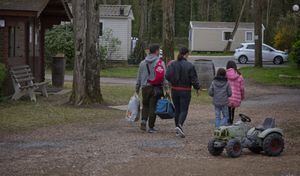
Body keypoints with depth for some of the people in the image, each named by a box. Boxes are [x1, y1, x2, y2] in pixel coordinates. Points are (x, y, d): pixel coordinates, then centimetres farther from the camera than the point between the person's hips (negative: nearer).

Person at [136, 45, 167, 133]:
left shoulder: (143, 63, 7)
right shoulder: (160, 63, -4)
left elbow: (139, 77, 12)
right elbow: (164, 77, -8)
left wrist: (137, 88, 19)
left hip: (145, 88, 3)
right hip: (156, 88, -3)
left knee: (145, 105, 18)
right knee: (153, 107, 2)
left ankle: (144, 120, -3)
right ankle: (151, 127, 6)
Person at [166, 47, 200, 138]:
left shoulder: (172, 64, -1)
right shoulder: (189, 66, -10)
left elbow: (167, 76, -9)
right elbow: (194, 79, -9)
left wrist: (173, 82, 9)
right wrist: (197, 88, 5)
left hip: (174, 90, 4)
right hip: (185, 91, -4)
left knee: (177, 109, 14)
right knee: (184, 110, -1)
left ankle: (178, 130, 18)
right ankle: (179, 125, -25)